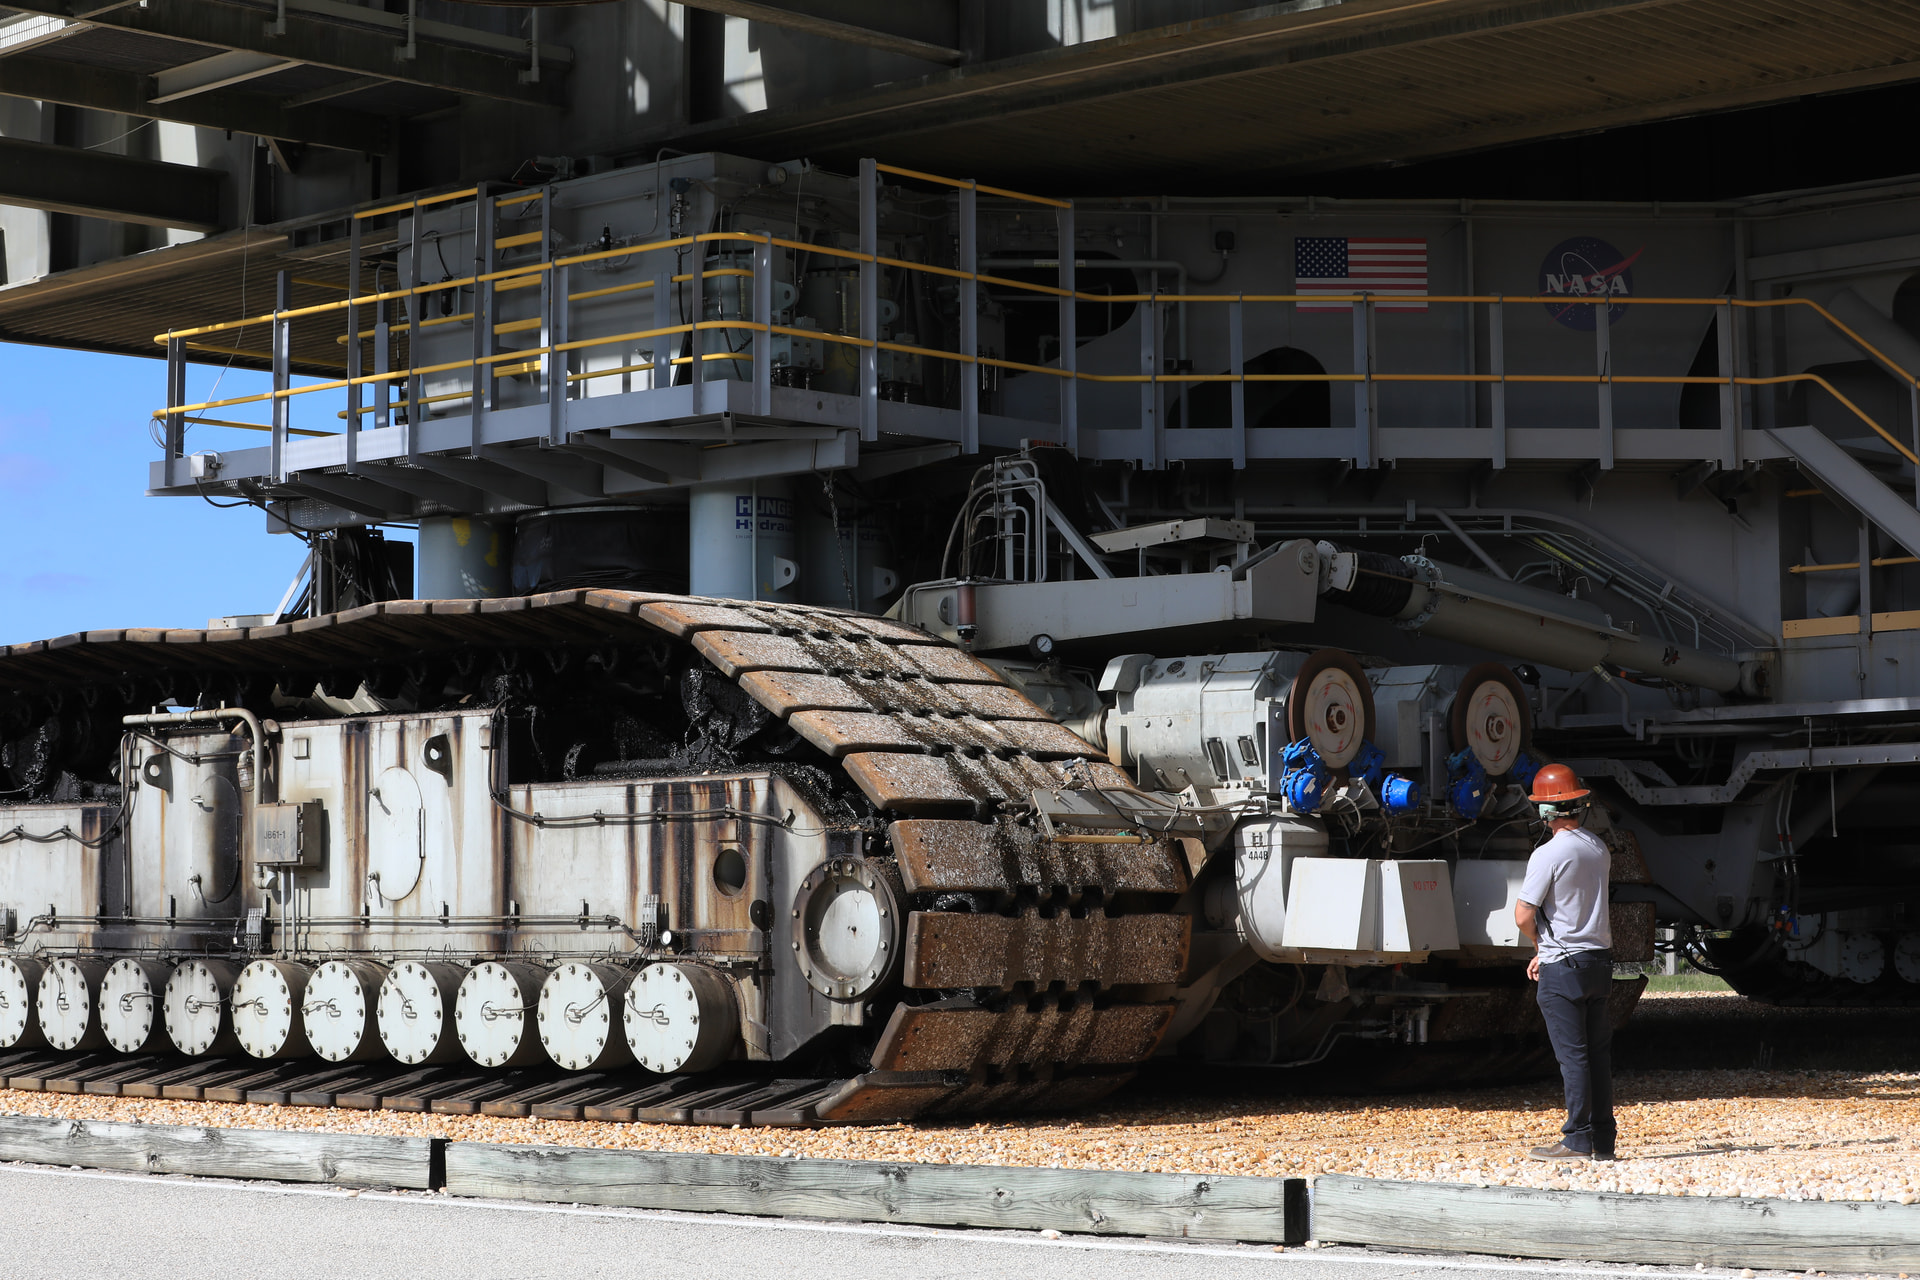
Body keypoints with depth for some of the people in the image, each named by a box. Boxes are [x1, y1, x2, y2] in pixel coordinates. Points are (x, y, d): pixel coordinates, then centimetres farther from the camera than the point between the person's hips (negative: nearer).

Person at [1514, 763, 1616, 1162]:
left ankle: (1577, 1140, -3)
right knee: (1598, 1052, 9)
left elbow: (1523, 916, -16)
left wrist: (1539, 946, 5)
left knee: (1572, 1054, -4)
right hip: (1600, 958, 7)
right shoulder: (1600, 850, 9)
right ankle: (1603, 1140, 13)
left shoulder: (1549, 854, -14)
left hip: (1563, 967, -7)